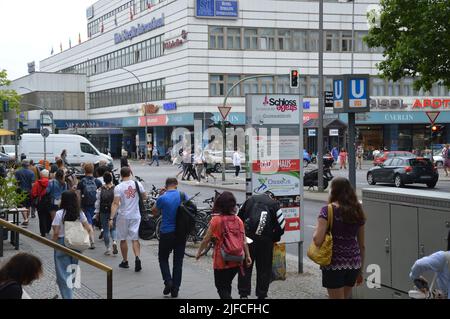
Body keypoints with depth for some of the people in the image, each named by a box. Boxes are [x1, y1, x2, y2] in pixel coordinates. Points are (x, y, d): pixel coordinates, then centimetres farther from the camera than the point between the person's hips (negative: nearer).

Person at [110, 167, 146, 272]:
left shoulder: (118, 187, -11)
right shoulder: (137, 184, -2)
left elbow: (115, 203, -16)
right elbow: (144, 197, 7)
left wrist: (111, 218, -16)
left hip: (123, 216, -2)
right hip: (135, 216, 2)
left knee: (123, 239, 12)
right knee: (135, 239, 5)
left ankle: (125, 261, 21)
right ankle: (137, 258, -16)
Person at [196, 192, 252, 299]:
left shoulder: (216, 220, -12)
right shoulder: (238, 220, -1)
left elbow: (206, 239, -6)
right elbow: (244, 240, 2)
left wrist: (199, 252, 8)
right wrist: (248, 256, 12)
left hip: (221, 261, -4)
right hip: (237, 261, 4)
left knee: (221, 287, 6)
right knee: (227, 284, 22)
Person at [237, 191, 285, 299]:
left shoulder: (250, 200, 12)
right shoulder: (274, 204, 4)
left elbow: (239, 218, 11)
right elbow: (281, 226, -1)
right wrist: (274, 239, 14)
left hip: (247, 238, 2)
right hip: (265, 241, -2)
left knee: (245, 267, 10)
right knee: (264, 269, 9)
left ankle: (243, 294, 11)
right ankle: (261, 295, 13)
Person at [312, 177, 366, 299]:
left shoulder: (328, 210, -10)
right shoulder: (357, 211, 6)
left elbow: (318, 240, -19)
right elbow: (362, 245, 11)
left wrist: (315, 233, 3)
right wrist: (360, 270, 20)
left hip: (334, 264, -5)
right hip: (354, 263, 5)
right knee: (345, 297, 21)